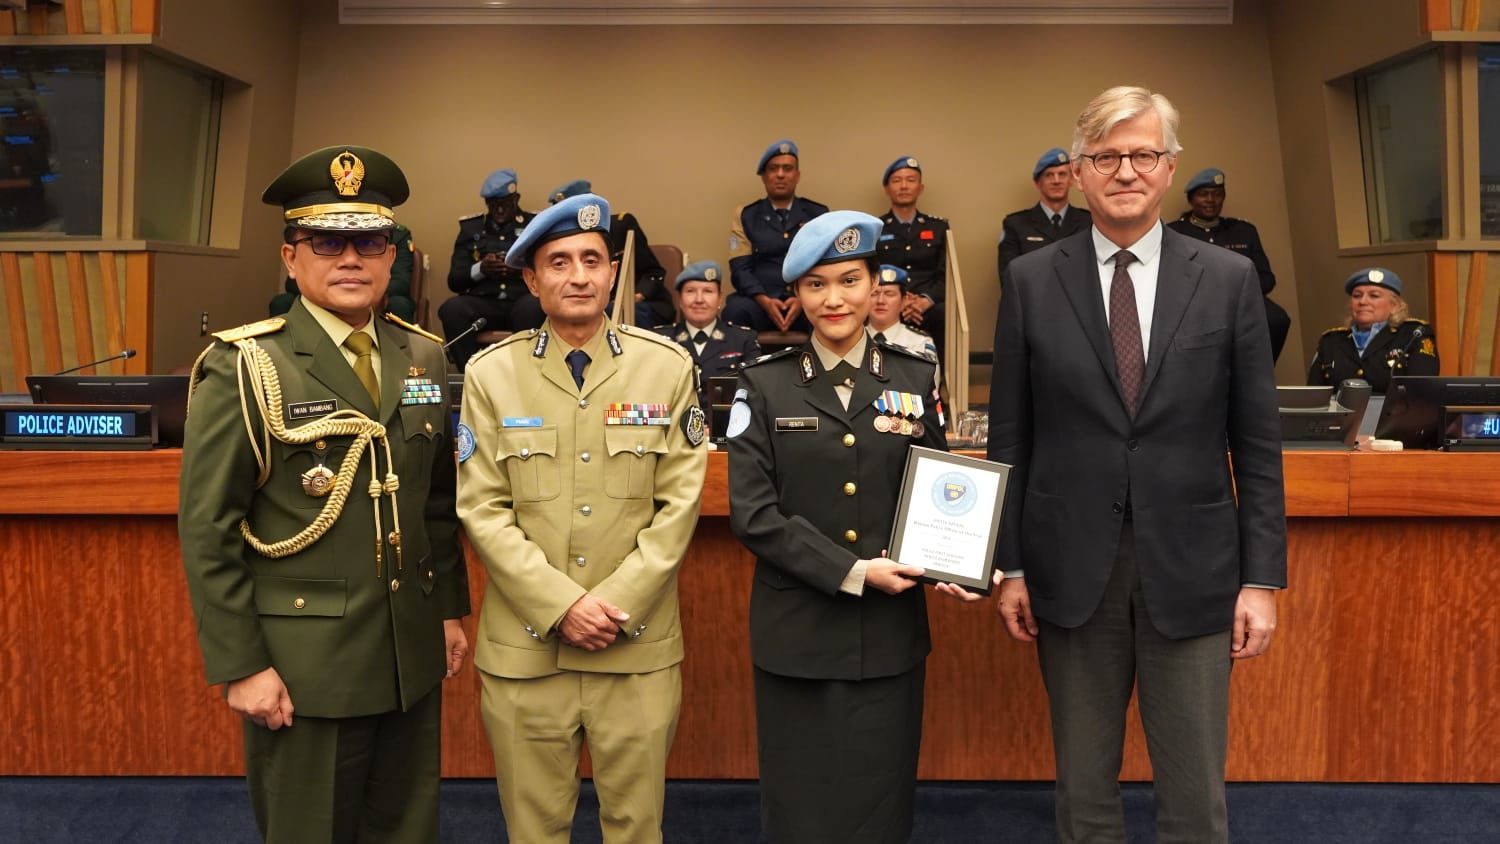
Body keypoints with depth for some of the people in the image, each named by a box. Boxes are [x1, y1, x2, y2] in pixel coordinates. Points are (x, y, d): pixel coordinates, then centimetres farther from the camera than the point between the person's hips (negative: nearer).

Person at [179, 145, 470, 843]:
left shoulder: (424, 358, 6)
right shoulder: (243, 368, -10)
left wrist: (449, 609, 12)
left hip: (412, 658, 5)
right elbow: (206, 532, -11)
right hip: (302, 665, -5)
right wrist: (240, 667, -12)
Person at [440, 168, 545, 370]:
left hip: (522, 300, -2)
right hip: (483, 302, 2)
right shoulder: (470, 227, 18)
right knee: (452, 309, -31)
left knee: (532, 306, -37)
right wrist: (479, 269, -8)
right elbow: (454, 281, 13)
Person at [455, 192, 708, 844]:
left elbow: (679, 503, -1)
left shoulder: (668, 367, 1)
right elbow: (482, 509, -3)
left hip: (639, 645, 0)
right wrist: (562, 606, -12)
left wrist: (618, 605, -10)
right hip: (524, 647, 0)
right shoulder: (490, 373, 0)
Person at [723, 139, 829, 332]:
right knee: (735, 310, -35)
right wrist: (764, 300, -16)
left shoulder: (819, 214, 14)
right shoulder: (745, 216, 13)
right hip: (760, 301, 1)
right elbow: (740, 269, 4)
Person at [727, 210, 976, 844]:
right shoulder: (765, 386, 0)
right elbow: (752, 512, -7)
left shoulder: (915, 379, 6)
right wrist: (851, 572, -14)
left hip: (891, 632, 2)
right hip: (798, 634, -1)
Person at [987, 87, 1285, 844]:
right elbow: (1010, 439, 3)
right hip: (1072, 572, 0)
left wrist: (1262, 579, -1)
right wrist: (1010, 566, 2)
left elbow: (1257, 444, 2)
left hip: (1191, 573, 0)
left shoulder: (1229, 279, 1)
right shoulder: (1031, 281, 0)